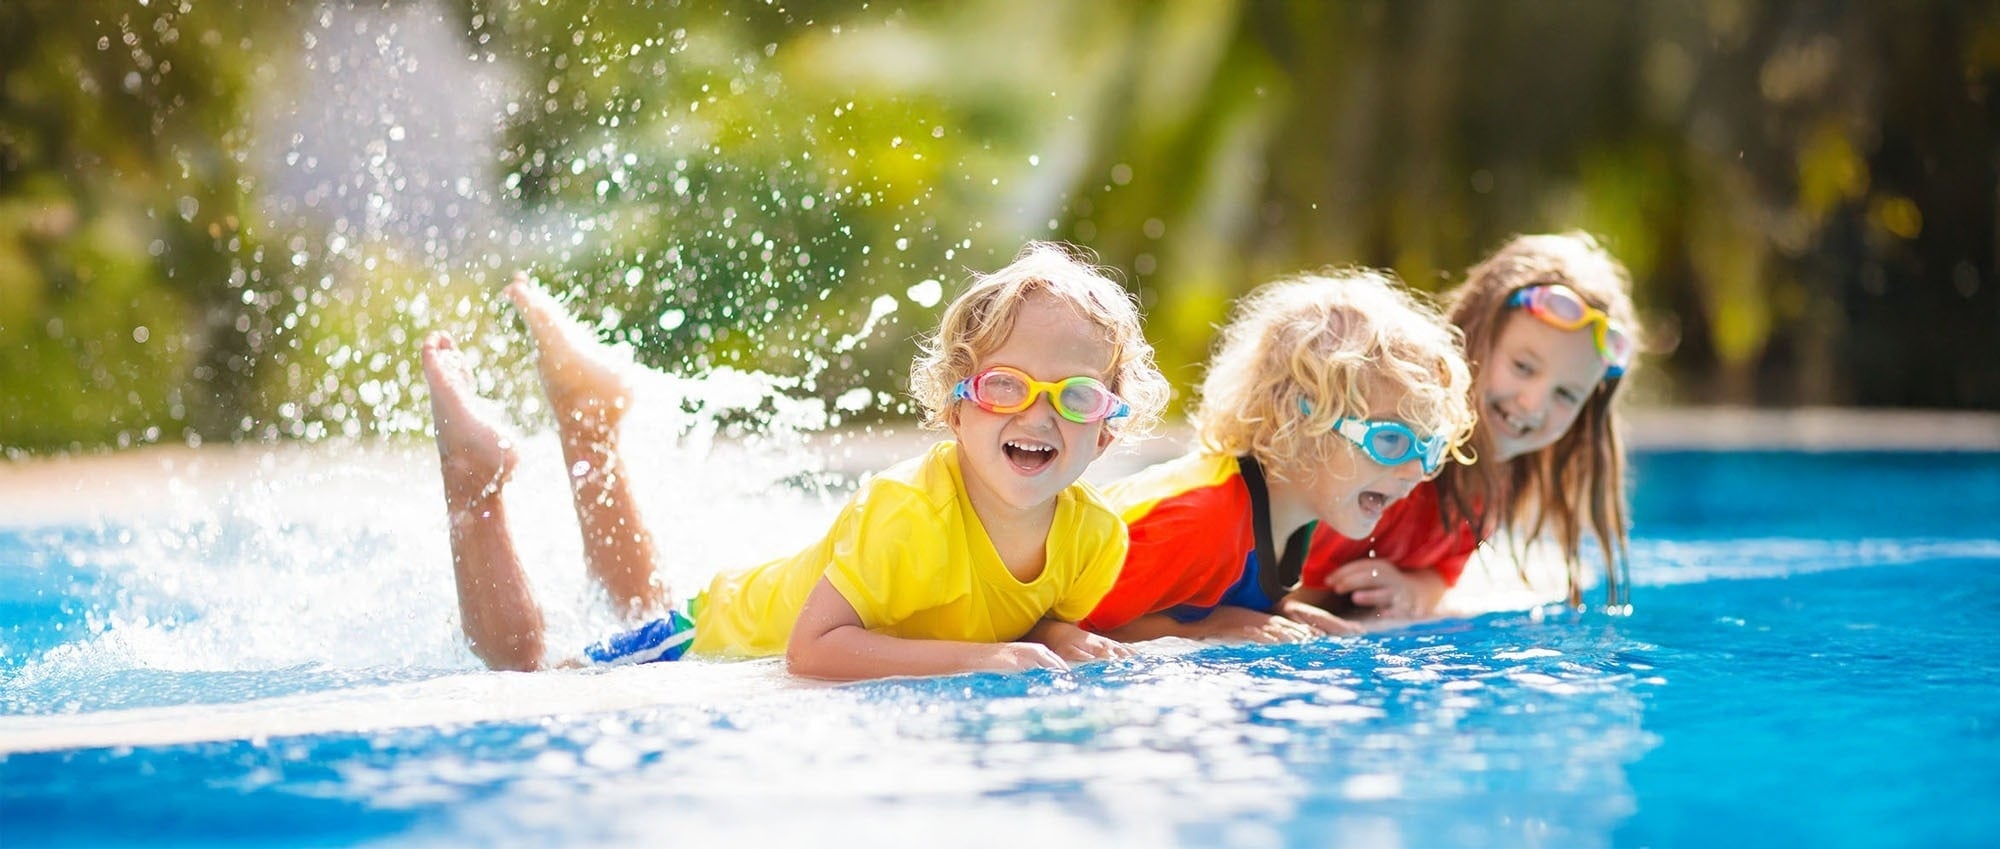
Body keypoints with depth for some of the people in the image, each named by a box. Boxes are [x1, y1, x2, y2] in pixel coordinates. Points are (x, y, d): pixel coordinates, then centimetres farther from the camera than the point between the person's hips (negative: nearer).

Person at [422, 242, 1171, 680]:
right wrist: (980, 657, -48)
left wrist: (1062, 638, -26)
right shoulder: (909, 508, -41)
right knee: (521, 669, 14)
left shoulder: (1095, 537, -22)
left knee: (644, 603, 35)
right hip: (726, 637, -6)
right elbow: (811, 649, -44)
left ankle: (589, 416, 44)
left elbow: (1041, 615, -2)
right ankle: (475, 472, 23)